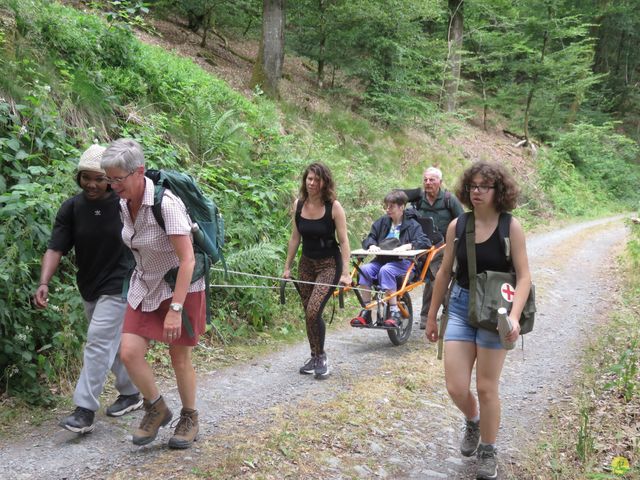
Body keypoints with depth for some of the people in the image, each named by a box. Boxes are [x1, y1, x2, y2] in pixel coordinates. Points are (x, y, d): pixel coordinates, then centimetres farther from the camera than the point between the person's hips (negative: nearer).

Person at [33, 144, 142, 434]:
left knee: (98, 342, -12)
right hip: (89, 287, 5)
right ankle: (130, 394, 34)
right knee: (114, 342, 17)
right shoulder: (71, 208, -6)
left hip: (118, 286, -5)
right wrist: (44, 283, -26)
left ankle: (85, 411, -7)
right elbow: (55, 248, -12)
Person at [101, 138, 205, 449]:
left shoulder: (166, 204, -26)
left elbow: (187, 260, -28)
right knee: (129, 352, -5)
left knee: (179, 357, 6)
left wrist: (175, 309, -30)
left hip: (181, 287, -6)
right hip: (145, 287, 6)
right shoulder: (124, 204, -3)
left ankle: (190, 418, 29)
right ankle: (156, 408, 19)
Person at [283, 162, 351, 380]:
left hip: (329, 264, -5)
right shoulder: (298, 205, -1)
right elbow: (295, 237, 7)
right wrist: (287, 267, 8)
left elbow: (343, 241, -13)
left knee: (313, 310, -17)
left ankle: (321, 356, 3)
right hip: (306, 263, 5)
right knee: (308, 313, 9)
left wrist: (345, 272, -18)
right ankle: (315, 357, 25)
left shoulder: (334, 207, -13)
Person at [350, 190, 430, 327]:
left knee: (386, 270, -35)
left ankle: (395, 313, -30)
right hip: (382, 260, 5)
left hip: (402, 262, -4)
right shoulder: (382, 222, 15)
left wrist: (406, 246, -24)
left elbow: (425, 242, -9)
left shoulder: (411, 225, 2)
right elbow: (368, 239, 15)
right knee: (364, 269, -24)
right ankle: (366, 312, -20)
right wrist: (372, 245, -9)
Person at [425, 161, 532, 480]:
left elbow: (524, 276, -11)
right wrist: (431, 316, 12)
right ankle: (472, 421, 35)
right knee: (456, 388, -2)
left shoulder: (511, 226, -9)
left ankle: (488, 452, 28)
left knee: (486, 388, 4)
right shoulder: (456, 226, 0)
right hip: (460, 306, 3)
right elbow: (444, 272, 8)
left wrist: (514, 316, -26)